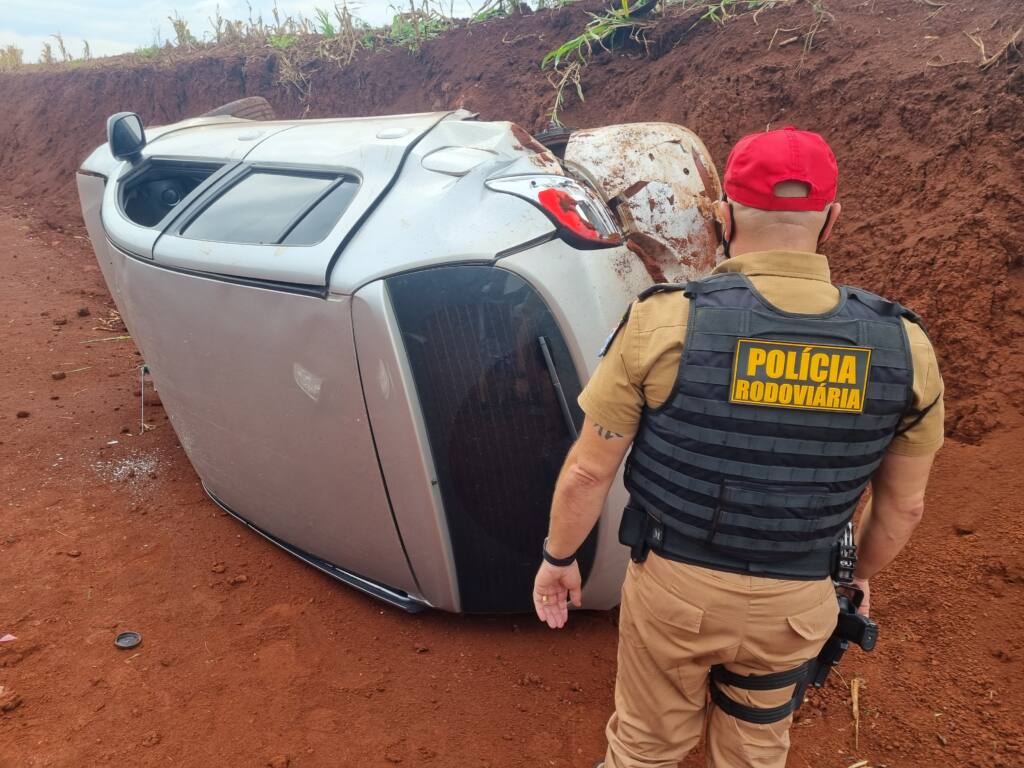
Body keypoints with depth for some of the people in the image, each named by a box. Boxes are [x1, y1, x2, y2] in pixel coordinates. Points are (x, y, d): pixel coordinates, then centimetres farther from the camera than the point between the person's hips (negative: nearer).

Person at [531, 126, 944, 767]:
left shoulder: (664, 323, -22)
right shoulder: (903, 346, -12)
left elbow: (588, 471, -14)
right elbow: (904, 505, 2)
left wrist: (558, 557, 4)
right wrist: (862, 574, 21)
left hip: (674, 586, -2)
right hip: (797, 602, 3)